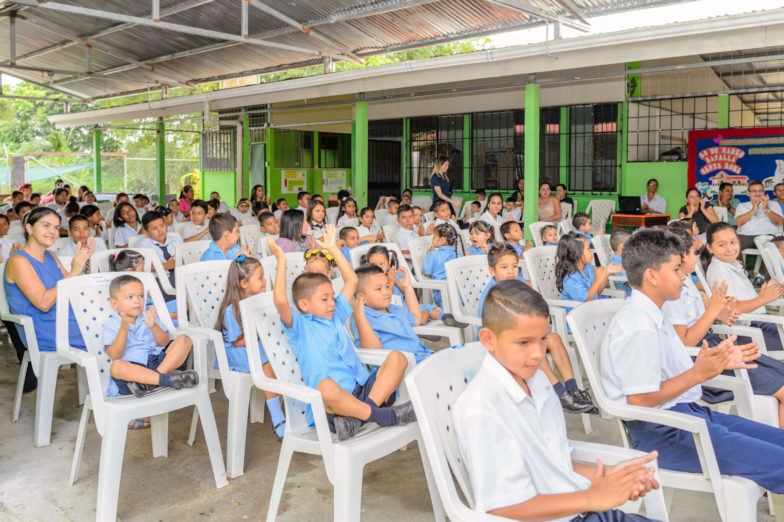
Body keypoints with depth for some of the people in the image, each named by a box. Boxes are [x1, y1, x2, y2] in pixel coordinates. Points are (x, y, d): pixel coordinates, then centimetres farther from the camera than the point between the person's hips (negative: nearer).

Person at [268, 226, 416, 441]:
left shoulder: (335, 317, 26)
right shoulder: (299, 326, 6)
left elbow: (352, 281, 30)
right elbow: (280, 301, -14)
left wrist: (333, 248, 30)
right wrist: (281, 260, -9)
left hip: (363, 390, 7)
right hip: (330, 405, -7)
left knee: (397, 358, -14)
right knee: (326, 386, -42)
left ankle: (362, 412, -29)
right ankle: (387, 416, -29)